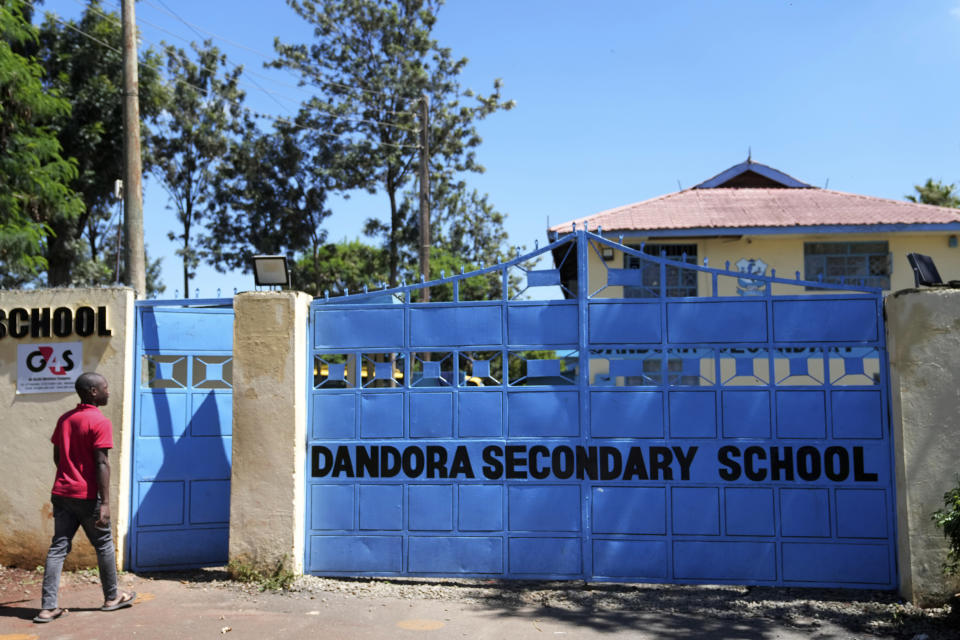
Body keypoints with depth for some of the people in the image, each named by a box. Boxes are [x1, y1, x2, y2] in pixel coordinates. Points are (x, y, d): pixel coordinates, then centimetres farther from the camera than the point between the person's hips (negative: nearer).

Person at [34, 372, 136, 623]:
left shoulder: (64, 419, 10)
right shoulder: (100, 422, -13)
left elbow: (57, 457, 16)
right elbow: (101, 464, -18)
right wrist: (105, 502, -17)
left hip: (61, 493, 6)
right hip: (87, 496, -6)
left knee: (58, 547, 6)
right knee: (104, 545, 10)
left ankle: (48, 607, 2)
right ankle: (112, 597, 23)